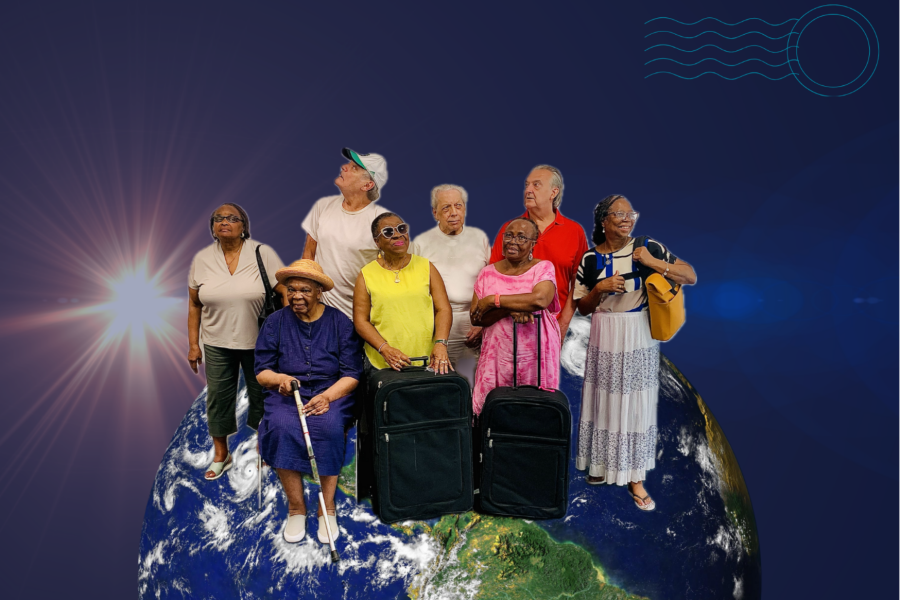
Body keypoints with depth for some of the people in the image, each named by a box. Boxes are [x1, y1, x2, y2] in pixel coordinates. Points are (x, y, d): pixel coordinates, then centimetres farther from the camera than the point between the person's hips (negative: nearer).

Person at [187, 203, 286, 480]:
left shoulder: (263, 254, -10)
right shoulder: (202, 259, 1)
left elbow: (286, 293, -10)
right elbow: (195, 305, 6)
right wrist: (193, 344, 4)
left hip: (258, 342, -2)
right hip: (217, 343, 3)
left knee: (261, 395, 11)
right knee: (218, 396, 11)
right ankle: (220, 454, 31)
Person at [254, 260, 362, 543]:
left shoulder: (340, 322, 3)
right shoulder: (275, 322, 7)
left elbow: (352, 374, -1)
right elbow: (262, 371, 5)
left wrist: (327, 396, -19)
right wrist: (278, 378, -19)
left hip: (332, 394, -1)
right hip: (286, 395, 1)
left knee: (328, 425, -33)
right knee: (282, 427, -31)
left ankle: (327, 507, -17)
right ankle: (296, 507, -16)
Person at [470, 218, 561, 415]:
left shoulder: (544, 268, 1)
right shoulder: (488, 273, 8)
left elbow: (540, 299, -20)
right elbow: (476, 318, 0)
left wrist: (494, 300, -12)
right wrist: (509, 309, -16)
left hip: (536, 357, -2)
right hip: (497, 358, 2)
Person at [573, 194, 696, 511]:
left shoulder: (648, 248, -4)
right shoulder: (590, 258, 0)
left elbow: (691, 277, -4)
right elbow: (582, 307, 5)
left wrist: (653, 262, -16)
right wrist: (600, 288, -14)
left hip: (639, 341, -1)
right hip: (604, 340, 1)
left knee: (636, 404, 3)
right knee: (604, 401, 10)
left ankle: (635, 477, 14)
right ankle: (602, 464, 30)